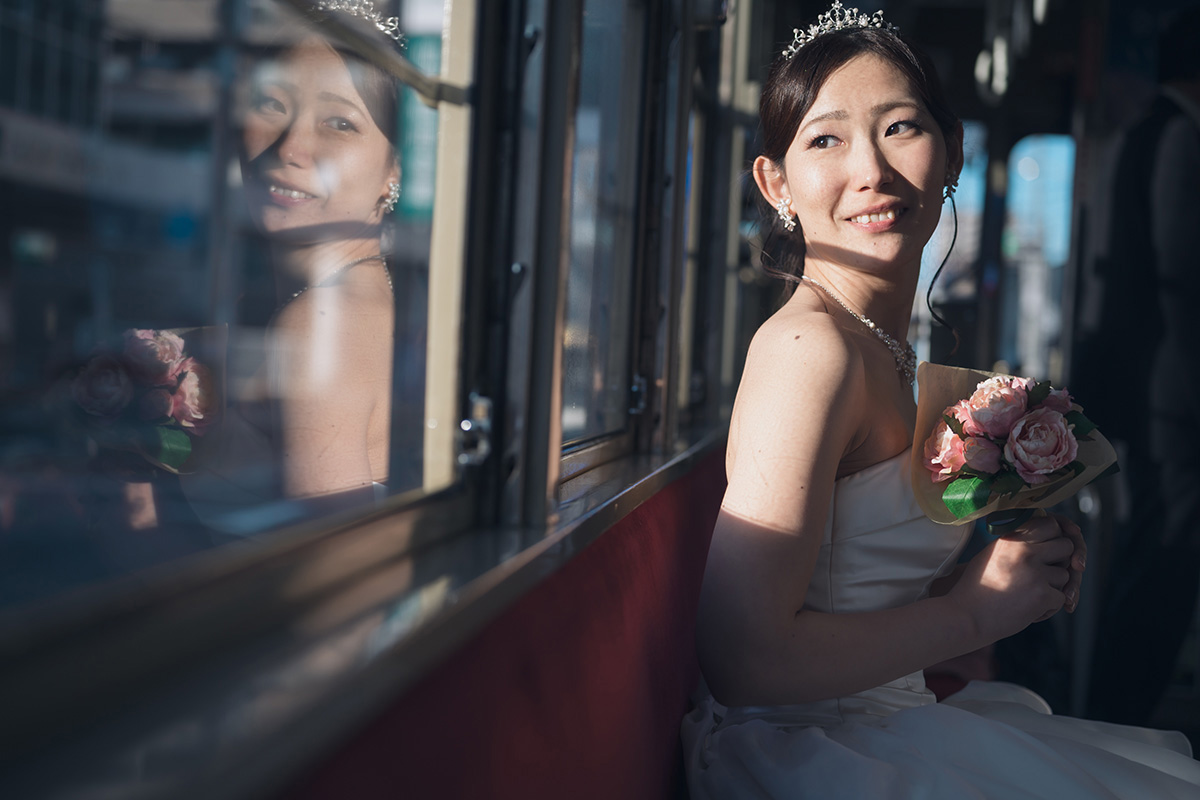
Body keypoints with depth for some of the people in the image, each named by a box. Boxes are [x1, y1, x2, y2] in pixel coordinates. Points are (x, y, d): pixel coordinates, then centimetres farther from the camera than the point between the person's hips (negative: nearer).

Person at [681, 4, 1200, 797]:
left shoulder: (880, 347, 9)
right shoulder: (812, 347, -19)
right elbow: (742, 659, -24)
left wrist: (1025, 568, 1)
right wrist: (974, 610, -14)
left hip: (887, 720, 8)